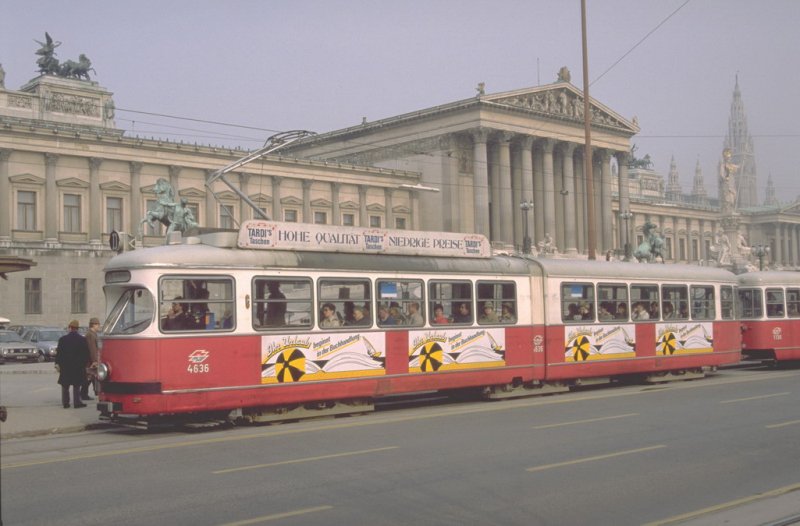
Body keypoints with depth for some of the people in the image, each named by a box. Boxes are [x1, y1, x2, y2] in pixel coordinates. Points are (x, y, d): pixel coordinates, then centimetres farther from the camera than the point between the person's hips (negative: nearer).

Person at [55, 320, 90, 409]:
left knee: (65, 386, 11)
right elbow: (86, 354, -3)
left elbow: (59, 353, -1)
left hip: (65, 366, 1)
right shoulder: (82, 339, -5)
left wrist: (57, 364, 5)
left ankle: (65, 402, 11)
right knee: (76, 385, 4)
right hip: (78, 367, -1)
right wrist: (85, 364, 7)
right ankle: (76, 402, 2)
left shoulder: (62, 339, -2)